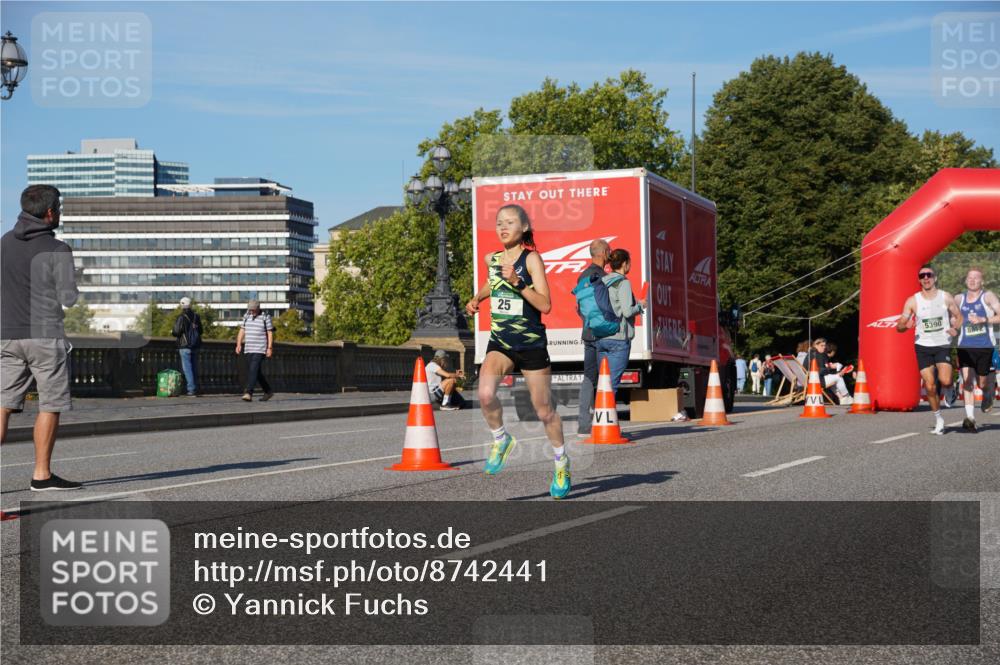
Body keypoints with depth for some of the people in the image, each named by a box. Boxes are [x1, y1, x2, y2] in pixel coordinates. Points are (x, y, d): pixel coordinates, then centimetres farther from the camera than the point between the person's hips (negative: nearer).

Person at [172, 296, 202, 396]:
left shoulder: (181, 317, -13)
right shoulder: (196, 316, 8)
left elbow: (176, 332, -13)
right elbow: (200, 331, 16)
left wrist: (174, 326, 7)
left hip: (185, 346, -6)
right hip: (195, 345, 6)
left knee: (187, 367, -6)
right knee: (194, 367, 12)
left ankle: (191, 389, -13)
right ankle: (195, 388, 15)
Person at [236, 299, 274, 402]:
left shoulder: (266, 317, -5)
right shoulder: (247, 316, 10)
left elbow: (270, 333, -6)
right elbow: (242, 331, 10)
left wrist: (270, 348, -12)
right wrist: (239, 344, 0)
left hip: (260, 350, -6)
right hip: (249, 349, 6)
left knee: (253, 370, -17)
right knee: (257, 372, 11)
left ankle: (249, 393, -23)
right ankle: (268, 392, 24)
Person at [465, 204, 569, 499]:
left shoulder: (531, 259, -10)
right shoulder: (491, 259, 6)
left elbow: (545, 305, -18)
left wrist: (517, 282, -27)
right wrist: (477, 298, 12)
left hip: (532, 344, -3)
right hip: (500, 342, 3)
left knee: (544, 410, 8)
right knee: (485, 394, -25)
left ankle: (561, 462, 31)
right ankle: (502, 440, 2)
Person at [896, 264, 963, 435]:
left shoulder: (946, 297, -1)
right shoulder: (912, 301, -3)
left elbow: (959, 317, 11)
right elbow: (899, 327, -2)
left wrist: (955, 328, -10)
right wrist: (905, 325, -26)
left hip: (943, 345, -1)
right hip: (923, 346, 1)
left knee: (945, 381, -18)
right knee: (930, 386, -4)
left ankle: (949, 390, 21)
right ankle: (938, 419, 15)